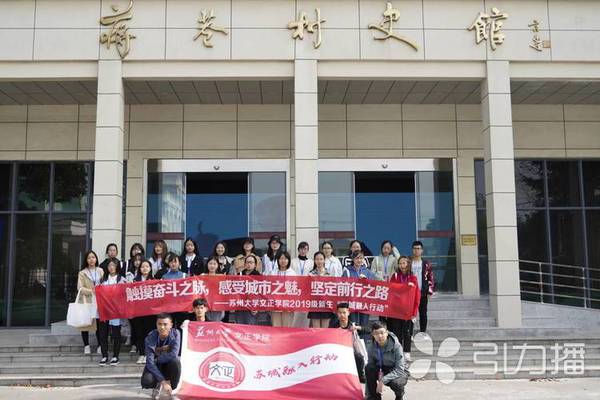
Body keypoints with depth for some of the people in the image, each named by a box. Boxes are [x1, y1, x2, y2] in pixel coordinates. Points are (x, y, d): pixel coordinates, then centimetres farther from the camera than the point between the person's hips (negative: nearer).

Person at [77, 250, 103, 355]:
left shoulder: (100, 271, 11)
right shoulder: (82, 273, 5)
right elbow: (80, 288, -2)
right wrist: (91, 291, -16)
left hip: (99, 300, 1)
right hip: (87, 301, -1)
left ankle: (100, 346, 7)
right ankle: (86, 346, 9)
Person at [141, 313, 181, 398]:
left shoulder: (175, 334, -18)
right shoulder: (150, 337, -21)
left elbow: (173, 355, -28)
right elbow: (150, 362, -26)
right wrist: (163, 381, -33)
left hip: (169, 366, 0)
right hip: (155, 367, 0)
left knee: (175, 361, -34)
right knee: (146, 381, -31)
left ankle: (171, 389, -8)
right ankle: (159, 385, 7)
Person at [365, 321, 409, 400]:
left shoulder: (396, 346, -25)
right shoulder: (371, 348, -14)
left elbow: (399, 369, -27)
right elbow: (369, 373, -8)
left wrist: (383, 380, -35)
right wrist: (367, 393, -12)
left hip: (400, 372, -3)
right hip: (382, 371, 3)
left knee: (395, 383, -37)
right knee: (369, 367, -26)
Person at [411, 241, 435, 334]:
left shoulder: (426, 264, 3)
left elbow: (431, 278, 3)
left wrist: (430, 291, -4)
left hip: (423, 293, 0)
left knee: (423, 314, 5)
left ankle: (423, 333, 13)